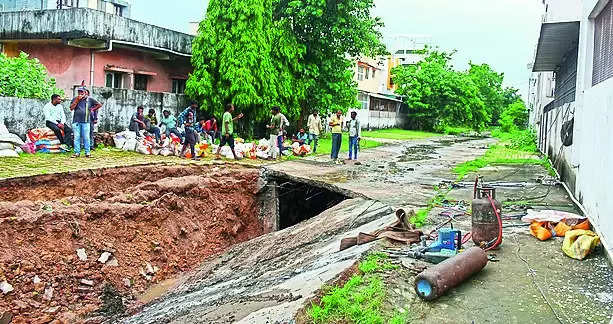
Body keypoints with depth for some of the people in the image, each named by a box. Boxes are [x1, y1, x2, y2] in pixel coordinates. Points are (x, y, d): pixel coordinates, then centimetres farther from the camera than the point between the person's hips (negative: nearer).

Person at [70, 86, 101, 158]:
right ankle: (77, 152, 6)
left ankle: (87, 152, 5)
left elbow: (99, 105, 11)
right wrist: (77, 100, -5)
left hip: (86, 121, -1)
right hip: (76, 121, 1)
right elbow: (71, 108, -2)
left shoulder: (90, 99, 7)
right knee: (76, 138, 0)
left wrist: (92, 109, 5)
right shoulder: (75, 99, 10)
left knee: (86, 138, -1)